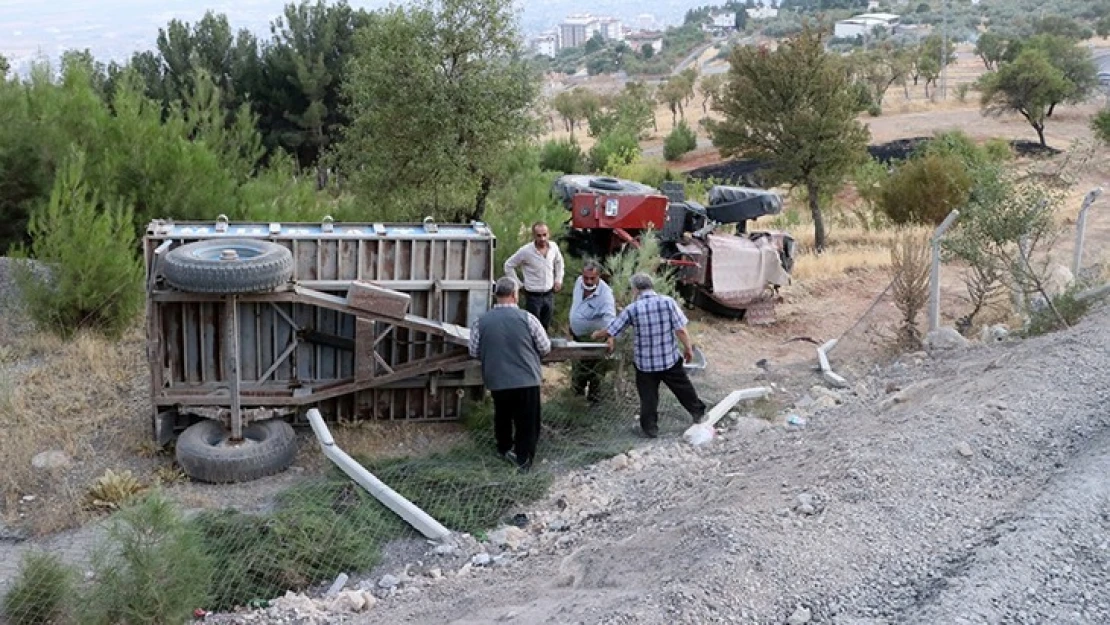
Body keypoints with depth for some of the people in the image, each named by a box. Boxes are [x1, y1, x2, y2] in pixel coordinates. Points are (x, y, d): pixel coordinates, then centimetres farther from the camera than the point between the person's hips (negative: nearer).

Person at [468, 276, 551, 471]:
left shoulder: (482, 321, -6)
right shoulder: (527, 318, -11)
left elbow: (474, 353, 4)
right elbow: (545, 348, -3)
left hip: (497, 381, 3)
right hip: (527, 380, -3)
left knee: (502, 416, 25)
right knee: (527, 421, 12)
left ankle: (504, 449, 42)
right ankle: (523, 460, 18)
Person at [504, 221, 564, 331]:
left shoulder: (553, 247, -4)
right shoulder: (526, 251, -18)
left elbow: (559, 261, 19)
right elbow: (509, 265, -6)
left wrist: (558, 280, 13)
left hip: (549, 295, 5)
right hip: (533, 296, -4)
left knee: (545, 328, 15)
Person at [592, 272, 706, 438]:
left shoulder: (632, 309, -12)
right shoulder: (668, 302, -11)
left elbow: (611, 331, -5)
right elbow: (681, 330, -12)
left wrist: (597, 334, 15)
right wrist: (688, 348, 3)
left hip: (644, 363, -1)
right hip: (670, 359, 1)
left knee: (648, 397, 14)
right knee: (683, 388, 20)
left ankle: (650, 428, 21)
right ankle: (698, 413, 35)